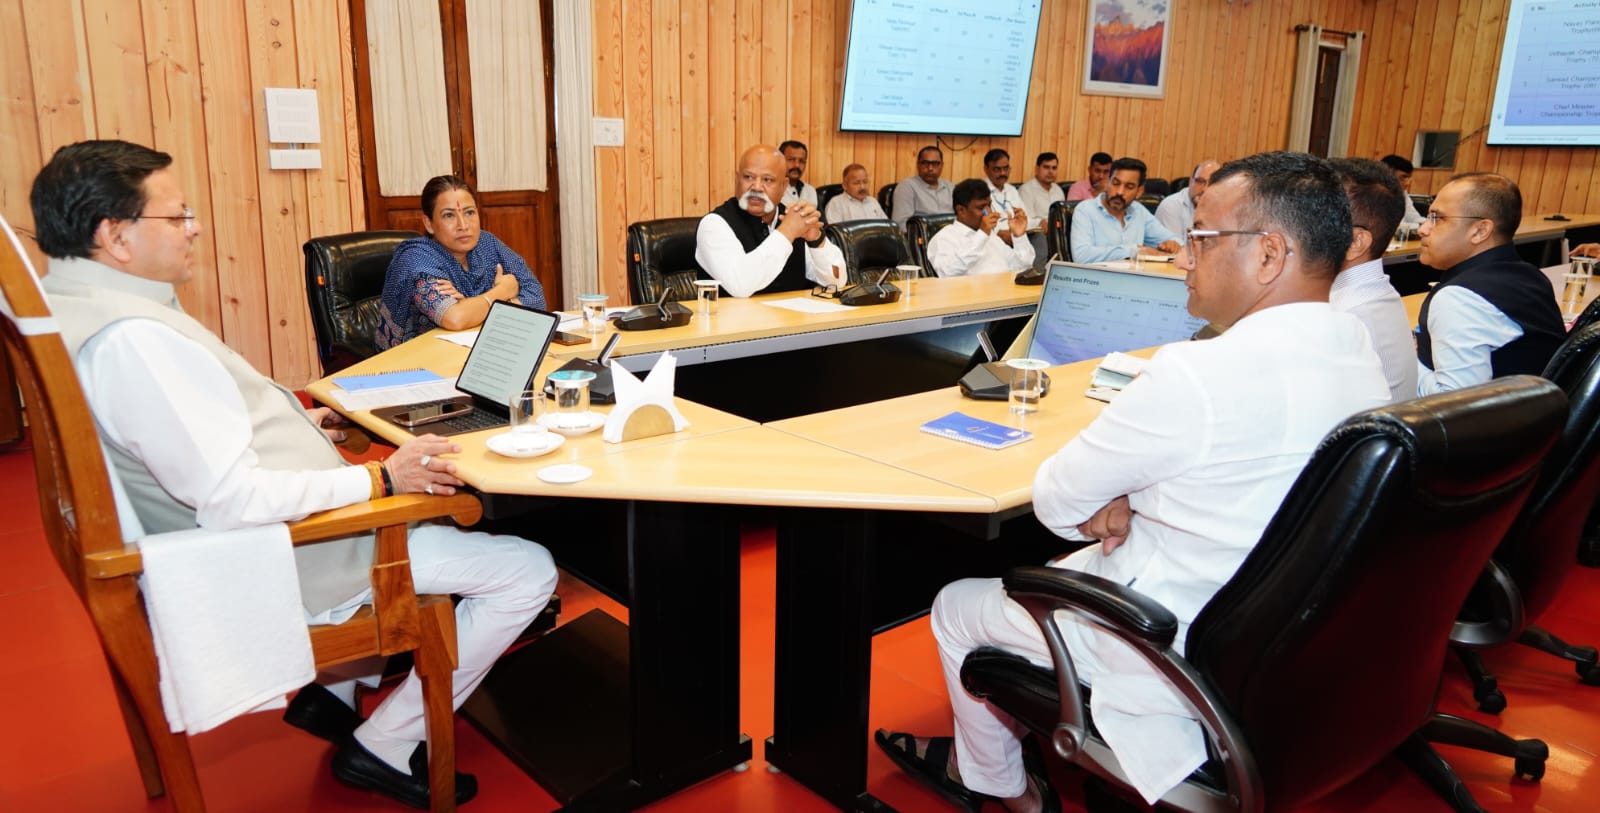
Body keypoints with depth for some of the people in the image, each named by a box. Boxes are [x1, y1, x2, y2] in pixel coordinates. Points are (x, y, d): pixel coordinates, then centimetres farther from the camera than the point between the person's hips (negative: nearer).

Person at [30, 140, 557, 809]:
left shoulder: (77, 304, 6)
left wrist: (291, 420, 13)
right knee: (528, 571, -10)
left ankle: (332, 693, 29)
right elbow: (232, 499, -32)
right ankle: (385, 747, 4)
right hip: (278, 565, -11)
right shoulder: (133, 340, -28)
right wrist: (380, 479, -23)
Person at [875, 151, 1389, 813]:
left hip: (1186, 658, -8)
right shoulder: (1357, 351, -4)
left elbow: (1054, 502, -20)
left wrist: (1100, 506, 1)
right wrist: (1123, 499, -5)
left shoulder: (1198, 373, -31)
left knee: (956, 609, 13)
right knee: (1062, 573, 30)